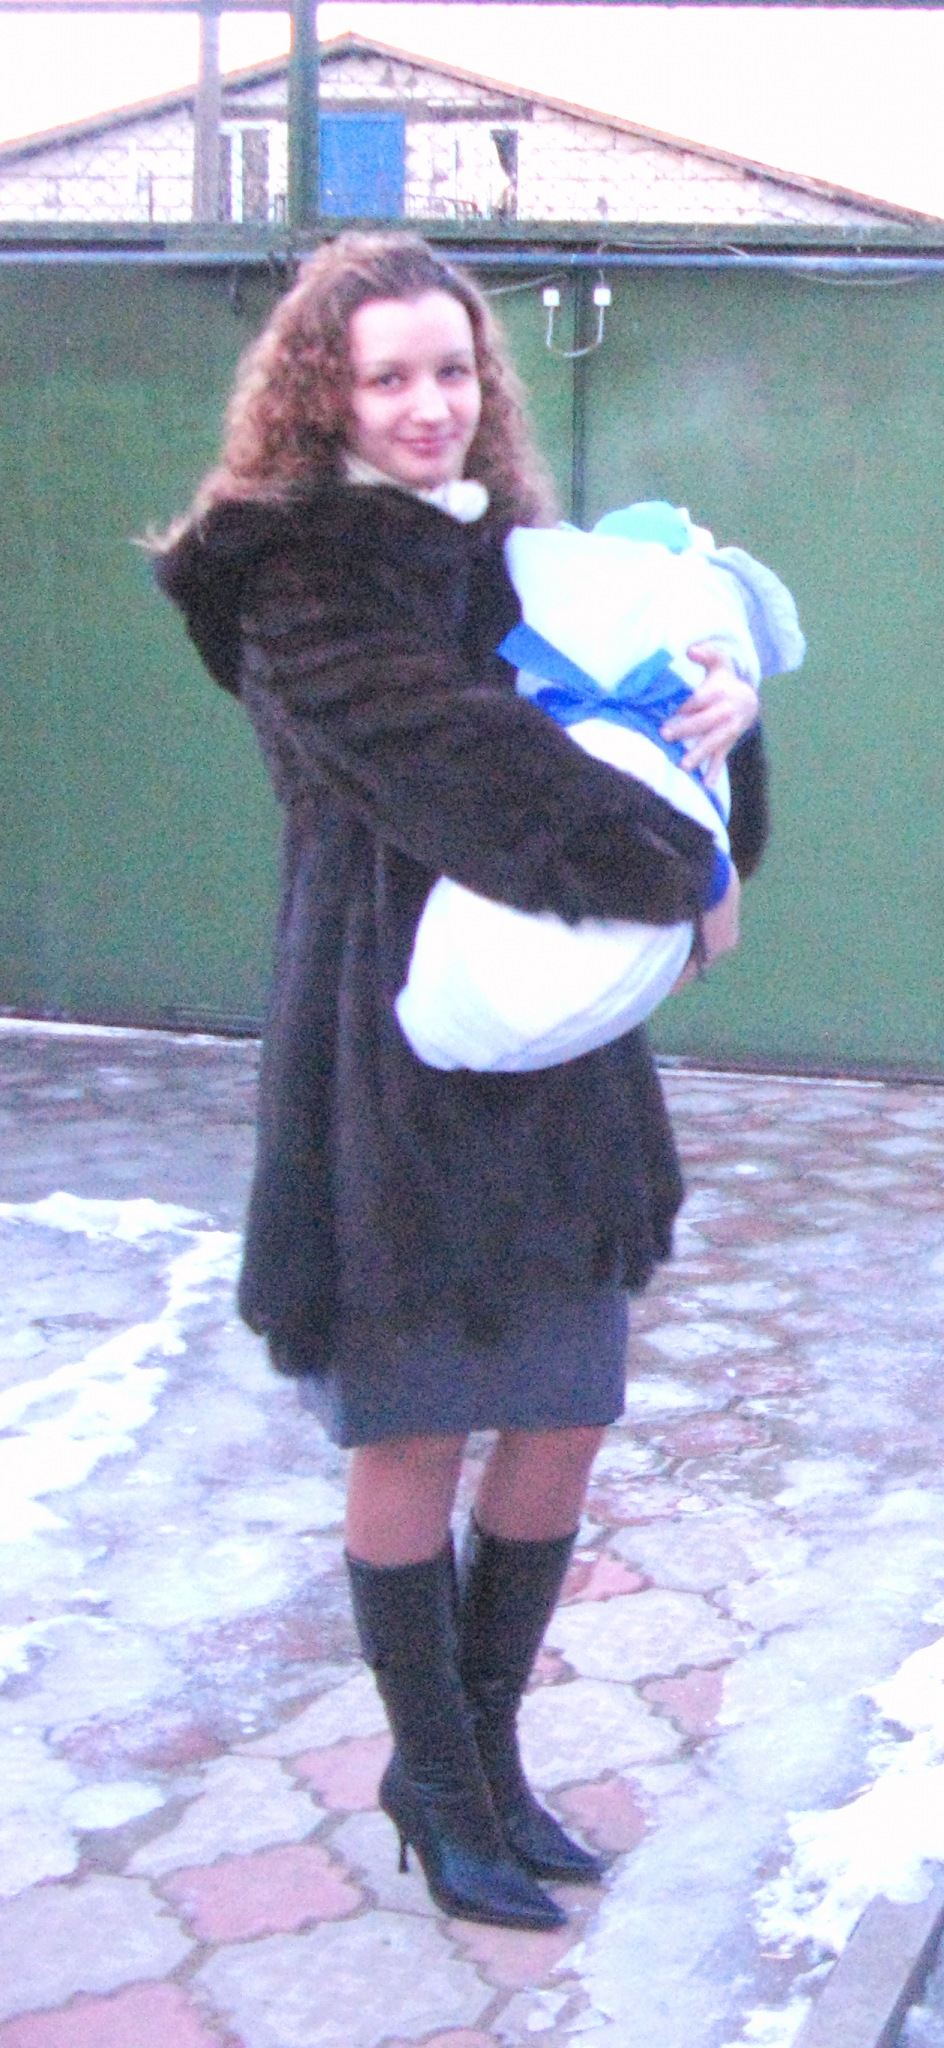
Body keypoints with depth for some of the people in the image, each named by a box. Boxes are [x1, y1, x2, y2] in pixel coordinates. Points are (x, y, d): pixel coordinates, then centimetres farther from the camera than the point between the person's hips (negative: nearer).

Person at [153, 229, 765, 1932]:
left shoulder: (512, 547, 13)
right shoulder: (301, 580, -8)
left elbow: (621, 689, 15)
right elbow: (464, 764, -21)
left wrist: (720, 698, -9)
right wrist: (681, 876, -18)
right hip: (394, 1051, -6)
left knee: (567, 1416, 11)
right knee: (415, 1435, 4)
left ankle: (483, 1747, 30)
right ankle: (433, 1783, 24)